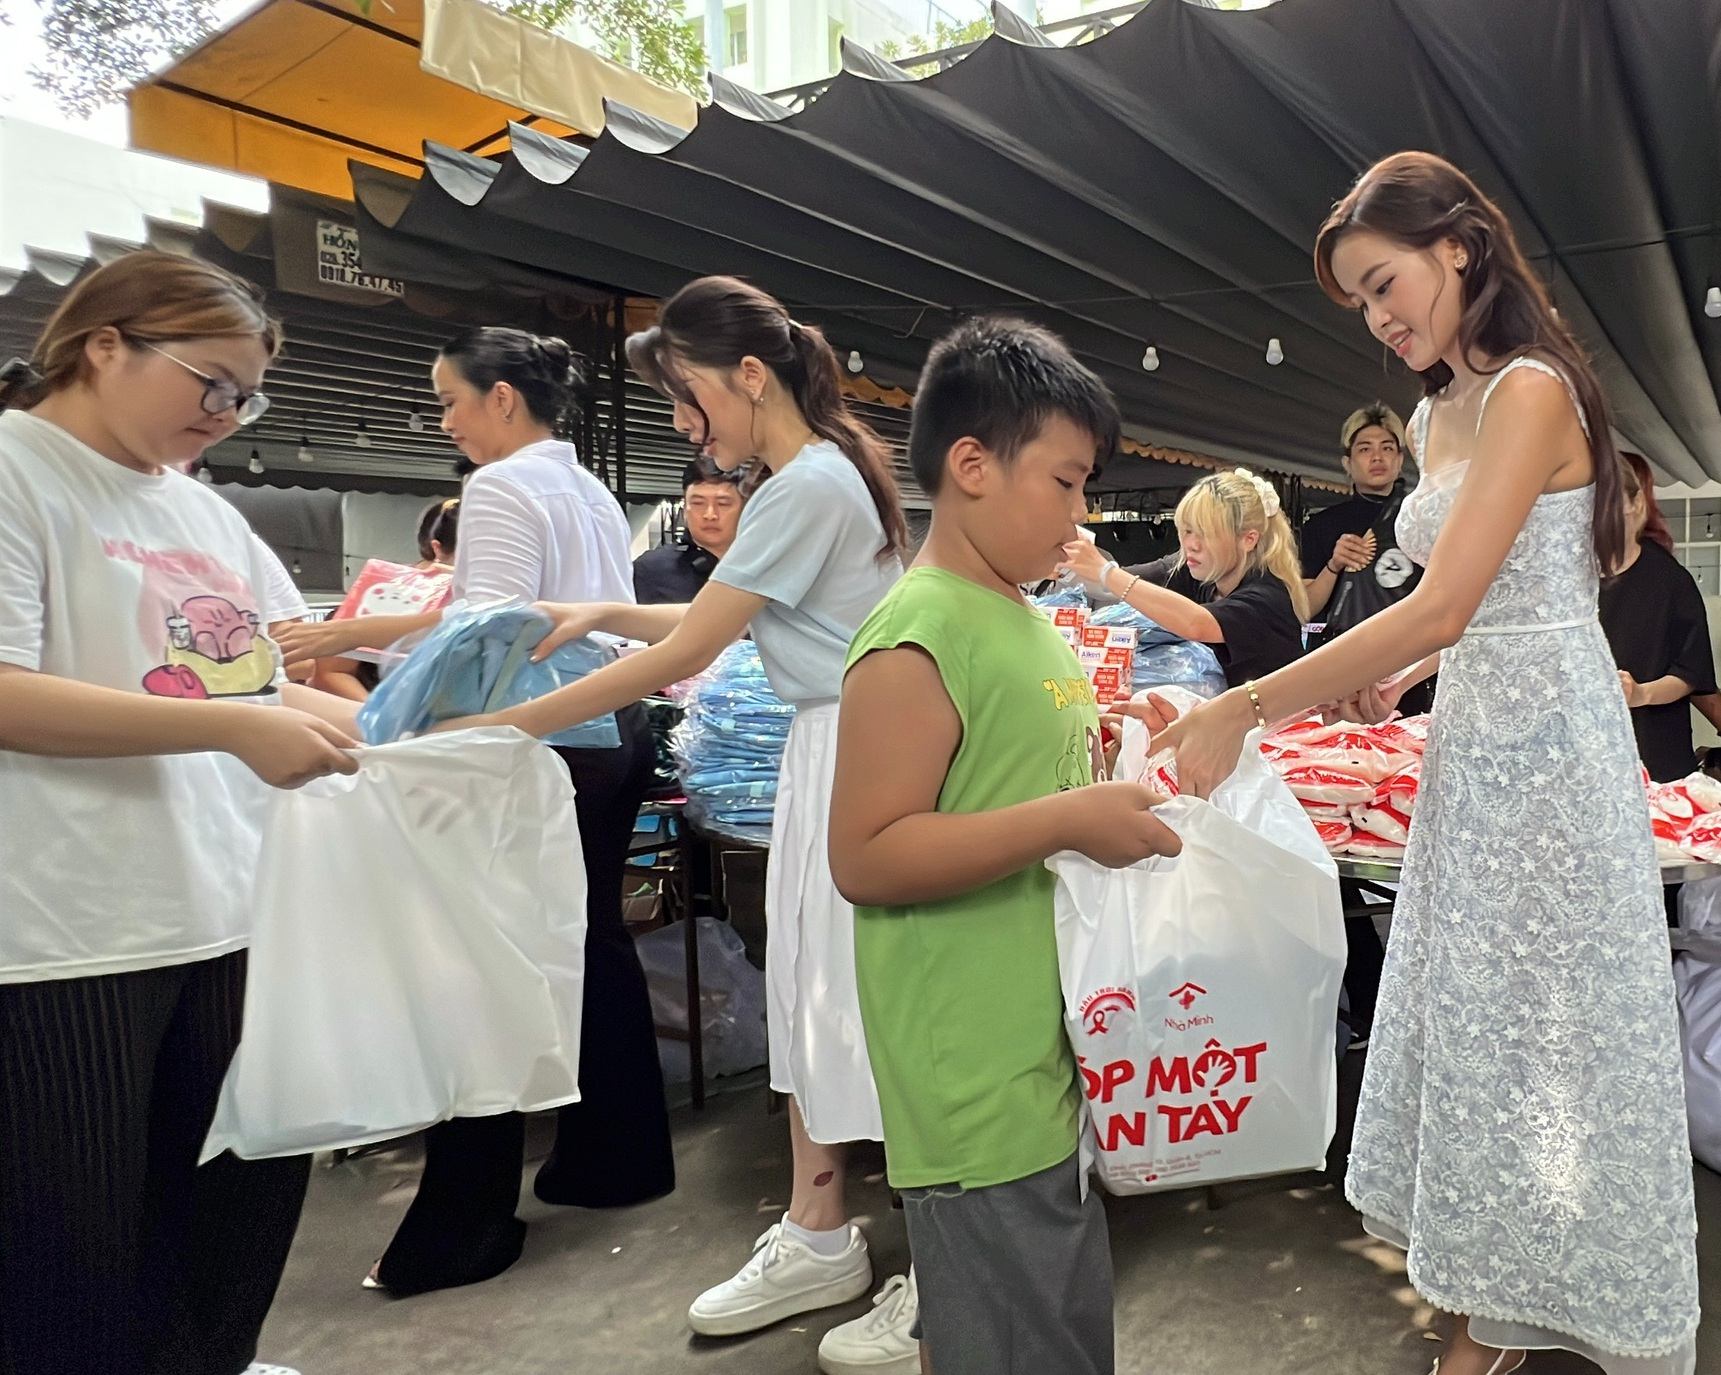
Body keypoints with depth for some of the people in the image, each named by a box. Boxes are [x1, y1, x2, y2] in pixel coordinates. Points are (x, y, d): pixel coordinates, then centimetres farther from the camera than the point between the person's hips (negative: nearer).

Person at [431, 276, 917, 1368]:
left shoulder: (806, 486, -17)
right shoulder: (828, 467, 13)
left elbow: (686, 652, -17)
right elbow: (722, 626, 17)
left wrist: (518, 724, -11)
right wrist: (605, 615, 7)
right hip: (831, 754, 10)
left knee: (869, 1002, -1)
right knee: (811, 993, 14)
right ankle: (819, 1240, 28)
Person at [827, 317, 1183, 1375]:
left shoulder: (1034, 625, 11)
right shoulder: (918, 638, -18)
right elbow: (865, 858, -22)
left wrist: (1108, 778, 8)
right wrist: (1067, 822, -24)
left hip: (1061, 1059, 9)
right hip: (977, 1090, -9)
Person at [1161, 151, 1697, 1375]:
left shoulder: (1530, 392, -15)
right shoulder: (1439, 415, 12)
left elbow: (1441, 606, -24)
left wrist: (1249, 708, -25)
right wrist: (1399, 677, 3)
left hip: (1549, 745, -8)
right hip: (1472, 741, 8)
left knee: (1553, 1031, 4)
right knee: (1477, 1029, 13)